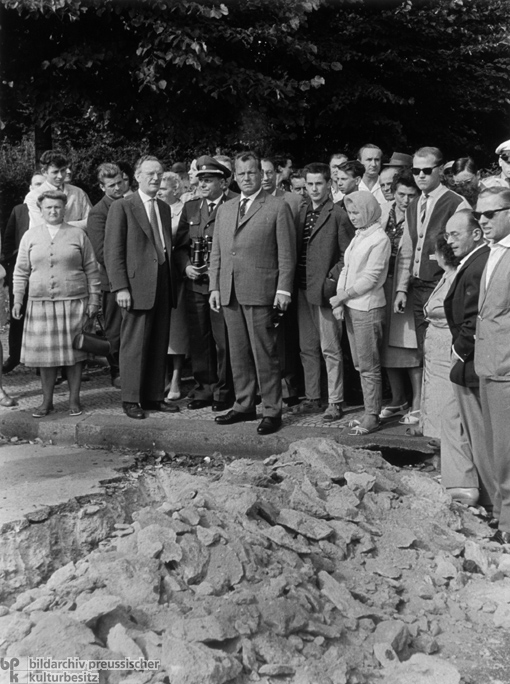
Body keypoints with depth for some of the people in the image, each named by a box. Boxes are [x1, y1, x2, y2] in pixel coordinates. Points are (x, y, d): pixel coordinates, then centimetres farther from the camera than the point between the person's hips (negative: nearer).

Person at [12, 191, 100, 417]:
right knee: (45, 353, 5)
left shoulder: (78, 235, 5)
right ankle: (47, 401, 16)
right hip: (40, 303, 1)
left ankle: (74, 400, 13)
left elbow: (91, 270, 6)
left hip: (73, 303, -1)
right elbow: (21, 271, 11)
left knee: (73, 353, 2)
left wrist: (94, 299, 1)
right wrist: (17, 299, 3)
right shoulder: (30, 236, 9)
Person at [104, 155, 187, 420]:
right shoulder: (122, 207, -2)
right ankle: (131, 400, 10)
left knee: (159, 345, 8)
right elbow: (112, 251, -7)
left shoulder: (165, 208, 17)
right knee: (135, 344, -1)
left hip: (164, 285, 6)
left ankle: (154, 397, 17)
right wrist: (120, 287, -13)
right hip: (137, 286, -6)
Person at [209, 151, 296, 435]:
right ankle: (244, 406, 21)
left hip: (260, 293, -6)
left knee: (265, 354, -3)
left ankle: (272, 411, 5)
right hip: (229, 293, 6)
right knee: (238, 353, 11)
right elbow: (217, 252, 18)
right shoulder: (225, 209, 18)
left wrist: (284, 289, -10)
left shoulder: (278, 207, 0)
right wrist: (214, 286, 10)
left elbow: (286, 253, -4)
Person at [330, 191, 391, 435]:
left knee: (369, 366, -3)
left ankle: (372, 417, 4)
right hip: (351, 307, 8)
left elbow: (370, 277, -14)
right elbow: (346, 269, 12)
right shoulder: (358, 236, 14)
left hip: (368, 308, -8)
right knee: (360, 364, 11)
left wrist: (343, 295, -13)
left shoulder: (380, 239, -10)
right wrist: (339, 300, 1)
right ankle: (369, 411, 19)